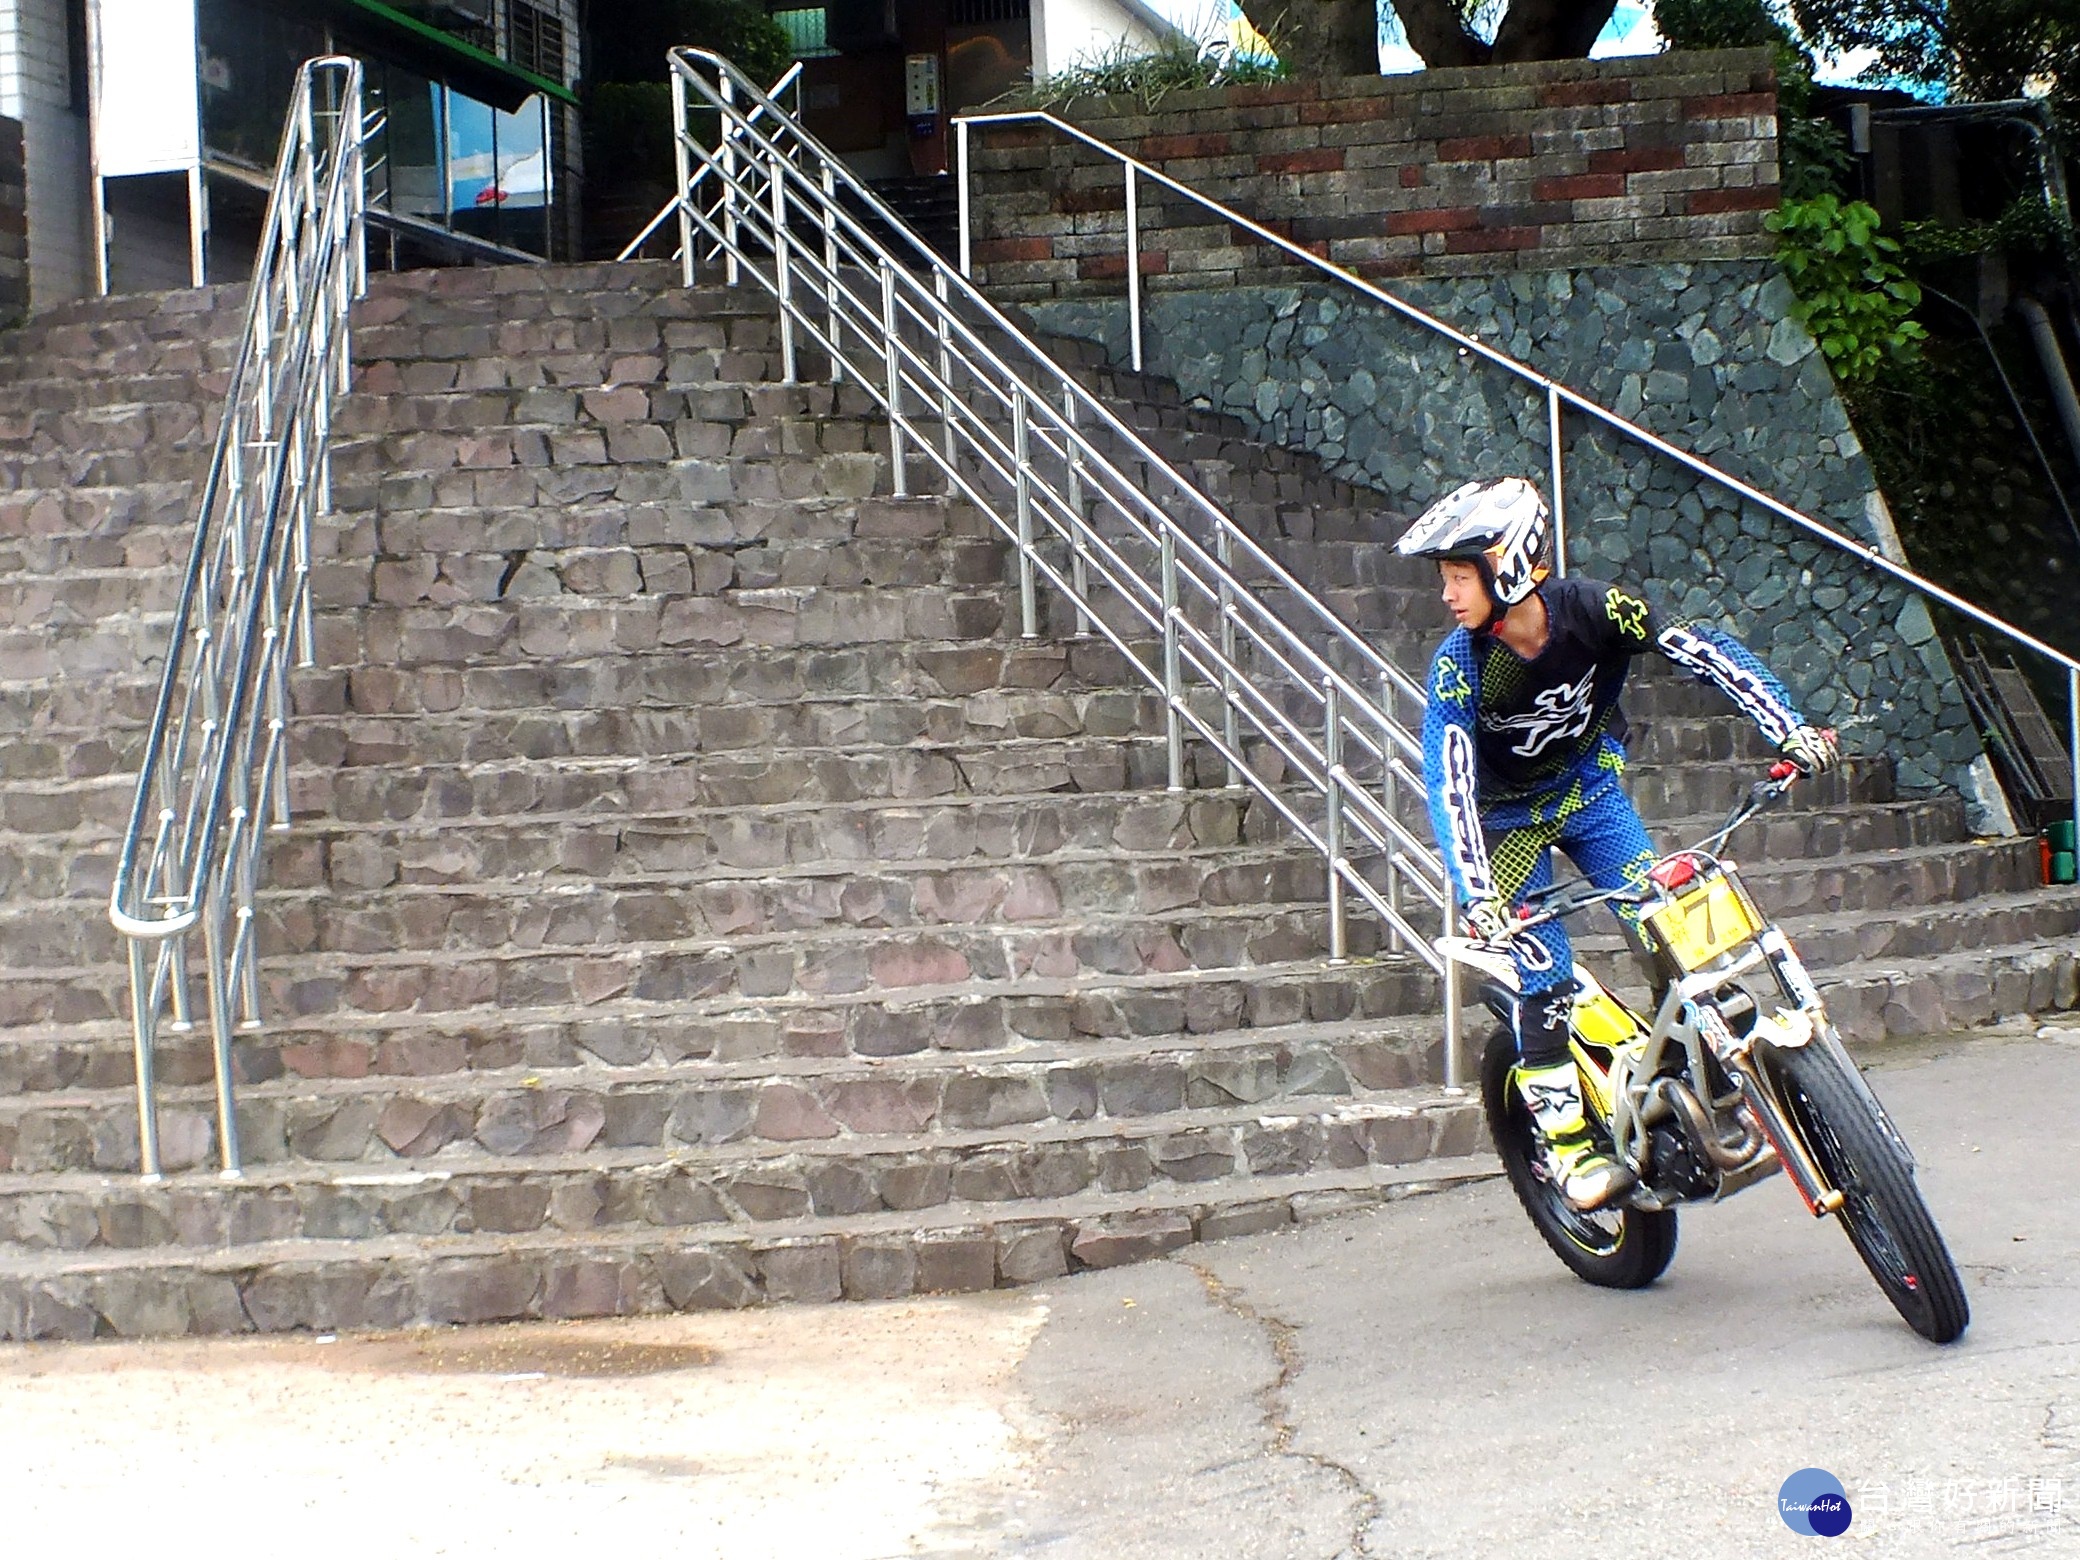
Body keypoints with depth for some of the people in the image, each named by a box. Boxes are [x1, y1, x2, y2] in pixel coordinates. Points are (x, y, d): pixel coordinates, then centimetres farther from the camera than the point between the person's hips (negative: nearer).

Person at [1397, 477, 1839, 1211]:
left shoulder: (1594, 608, -24)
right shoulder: (1459, 664, -27)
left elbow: (1705, 650, -23)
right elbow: (1449, 784, -31)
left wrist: (1792, 729, -33)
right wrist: (1476, 896, -42)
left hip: (1592, 789, 2)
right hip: (1510, 822, -2)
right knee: (1545, 979, -10)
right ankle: (1566, 1145, 1)